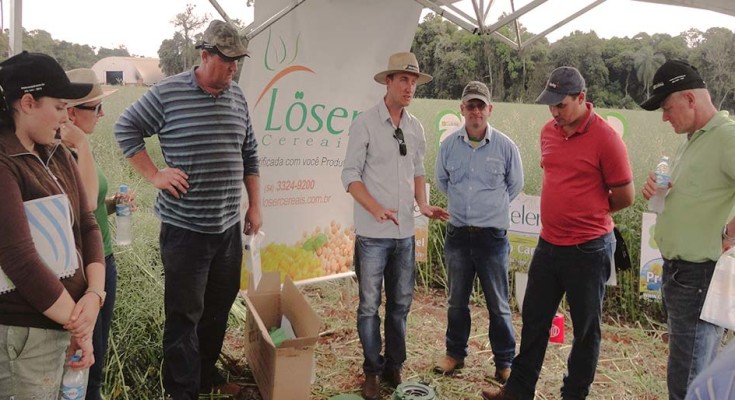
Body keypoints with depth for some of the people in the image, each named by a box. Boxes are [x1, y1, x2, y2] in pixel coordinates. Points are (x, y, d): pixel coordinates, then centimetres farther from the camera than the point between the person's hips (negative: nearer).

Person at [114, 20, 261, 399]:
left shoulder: (238, 98, 8)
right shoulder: (167, 92, -8)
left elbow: (249, 155, 15)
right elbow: (126, 128, 2)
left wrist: (254, 205, 13)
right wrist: (154, 175, -7)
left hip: (228, 226, 6)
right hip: (184, 227, -5)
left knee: (219, 307, 16)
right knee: (185, 313, 3)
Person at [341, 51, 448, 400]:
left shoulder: (415, 128, 9)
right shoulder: (365, 123, -7)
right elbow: (350, 175, -9)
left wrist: (423, 204, 1)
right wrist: (377, 209, -21)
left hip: (405, 232, 5)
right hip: (372, 233, -5)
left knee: (401, 303, 12)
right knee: (370, 305, 5)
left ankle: (394, 367, 28)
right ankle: (372, 372, 21)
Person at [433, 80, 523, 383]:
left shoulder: (505, 146, -7)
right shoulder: (449, 144, -1)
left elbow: (515, 184, 10)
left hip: (493, 235, -2)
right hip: (457, 233, 2)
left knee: (498, 304, 7)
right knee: (457, 300, 16)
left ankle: (505, 362, 22)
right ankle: (455, 353, 32)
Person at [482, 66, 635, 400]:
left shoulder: (605, 137, -15)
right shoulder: (548, 131, 5)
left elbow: (625, 196, -10)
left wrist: (589, 211, 3)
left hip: (587, 249, -6)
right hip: (548, 244, 7)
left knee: (585, 328, 10)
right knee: (534, 320, 15)